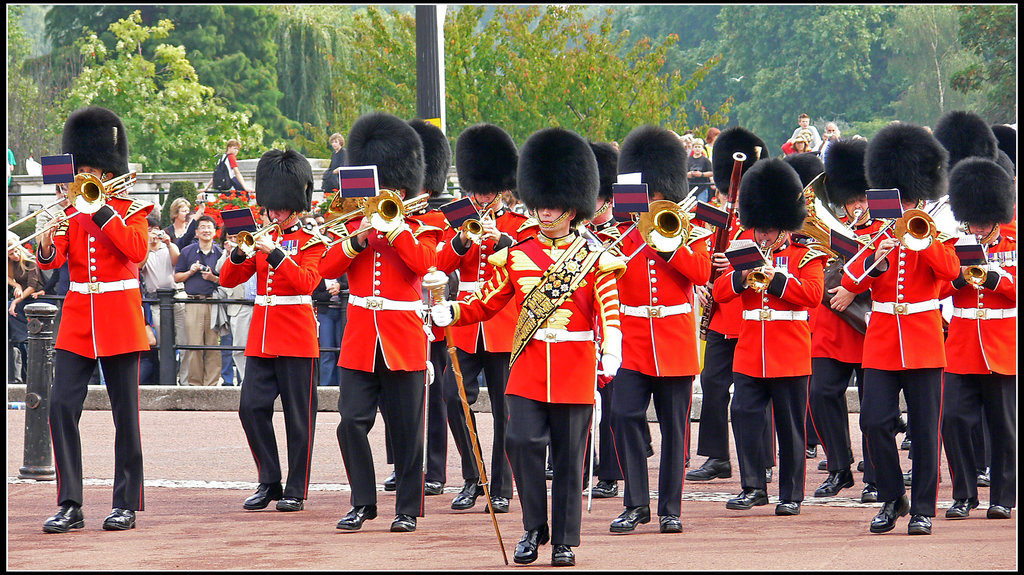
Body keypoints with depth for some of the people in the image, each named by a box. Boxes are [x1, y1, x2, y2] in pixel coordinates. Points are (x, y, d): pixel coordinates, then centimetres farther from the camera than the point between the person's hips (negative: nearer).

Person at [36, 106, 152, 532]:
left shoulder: (131, 211, 1)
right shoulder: (71, 211, 9)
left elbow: (138, 250, -18)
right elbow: (51, 262, -3)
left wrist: (102, 210, -20)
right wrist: (47, 245, -26)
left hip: (119, 322, -3)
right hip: (77, 321, 3)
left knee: (125, 414, 0)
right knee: (61, 406, -8)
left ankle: (127, 504, 8)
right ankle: (69, 505, -4)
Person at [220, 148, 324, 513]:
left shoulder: (311, 240, -1)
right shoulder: (263, 239, 13)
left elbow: (306, 281, -17)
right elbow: (228, 279, 8)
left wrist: (274, 253, -25)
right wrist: (239, 254, -12)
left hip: (297, 341, -5)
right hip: (261, 339, 5)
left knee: (298, 415, -1)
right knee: (252, 408, -3)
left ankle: (296, 491, 5)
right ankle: (269, 482, 8)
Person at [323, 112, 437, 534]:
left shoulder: (419, 229, 5)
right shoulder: (355, 225, 12)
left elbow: (422, 263, -16)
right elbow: (326, 268, -1)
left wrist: (393, 226, -18)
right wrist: (359, 238, -13)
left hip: (403, 341, -2)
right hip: (359, 341, 2)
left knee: (406, 430, 1)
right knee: (352, 422, -7)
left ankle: (408, 509, 10)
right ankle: (362, 503, 4)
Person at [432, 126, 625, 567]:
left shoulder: (594, 260, 2)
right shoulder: (516, 256, 9)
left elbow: (609, 311, -9)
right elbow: (486, 303, 14)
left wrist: (611, 349, -26)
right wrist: (451, 312, -3)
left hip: (575, 367, -2)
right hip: (528, 365, 2)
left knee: (568, 456, 1)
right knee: (522, 441, -12)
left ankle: (565, 541, 9)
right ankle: (534, 529, 3)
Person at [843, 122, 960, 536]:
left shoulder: (934, 234, 4)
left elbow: (950, 271, -16)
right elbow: (850, 282, -2)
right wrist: (876, 261, -20)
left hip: (922, 343, -2)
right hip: (881, 344, 2)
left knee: (924, 430, -1)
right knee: (875, 423, -6)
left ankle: (922, 509, 6)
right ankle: (892, 500, 10)